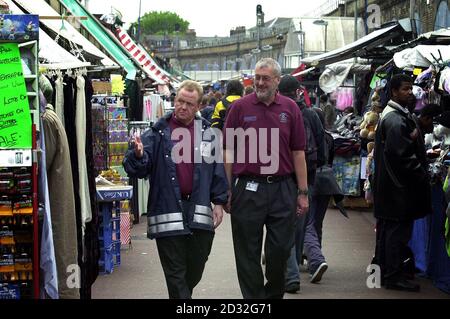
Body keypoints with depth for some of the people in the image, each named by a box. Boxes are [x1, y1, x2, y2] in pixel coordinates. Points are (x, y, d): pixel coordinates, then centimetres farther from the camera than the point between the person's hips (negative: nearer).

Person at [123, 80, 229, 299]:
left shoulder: (207, 133, 8)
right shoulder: (158, 133, 0)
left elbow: (218, 171, 12)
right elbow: (137, 169, -6)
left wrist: (219, 202, 6)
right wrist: (138, 156, -28)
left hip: (200, 213, 3)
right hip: (168, 214, -3)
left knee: (195, 269, 14)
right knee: (175, 272, 2)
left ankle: (181, 294, 39)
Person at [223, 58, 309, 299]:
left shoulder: (290, 108, 6)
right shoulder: (240, 107, 1)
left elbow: (298, 152, 7)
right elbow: (229, 152, 2)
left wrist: (302, 192, 3)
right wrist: (227, 191, -2)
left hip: (283, 189, 1)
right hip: (248, 189, -1)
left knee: (281, 250, 7)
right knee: (248, 253, 5)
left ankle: (275, 293, 27)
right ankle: (254, 297, 18)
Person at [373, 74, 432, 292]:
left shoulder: (392, 114, 16)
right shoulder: (396, 119, -18)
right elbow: (401, 154, -24)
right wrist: (421, 174, -15)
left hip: (389, 184, 11)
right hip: (398, 186, -11)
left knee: (387, 229, 15)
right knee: (398, 230, -6)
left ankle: (385, 271, 24)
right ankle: (394, 276, -1)